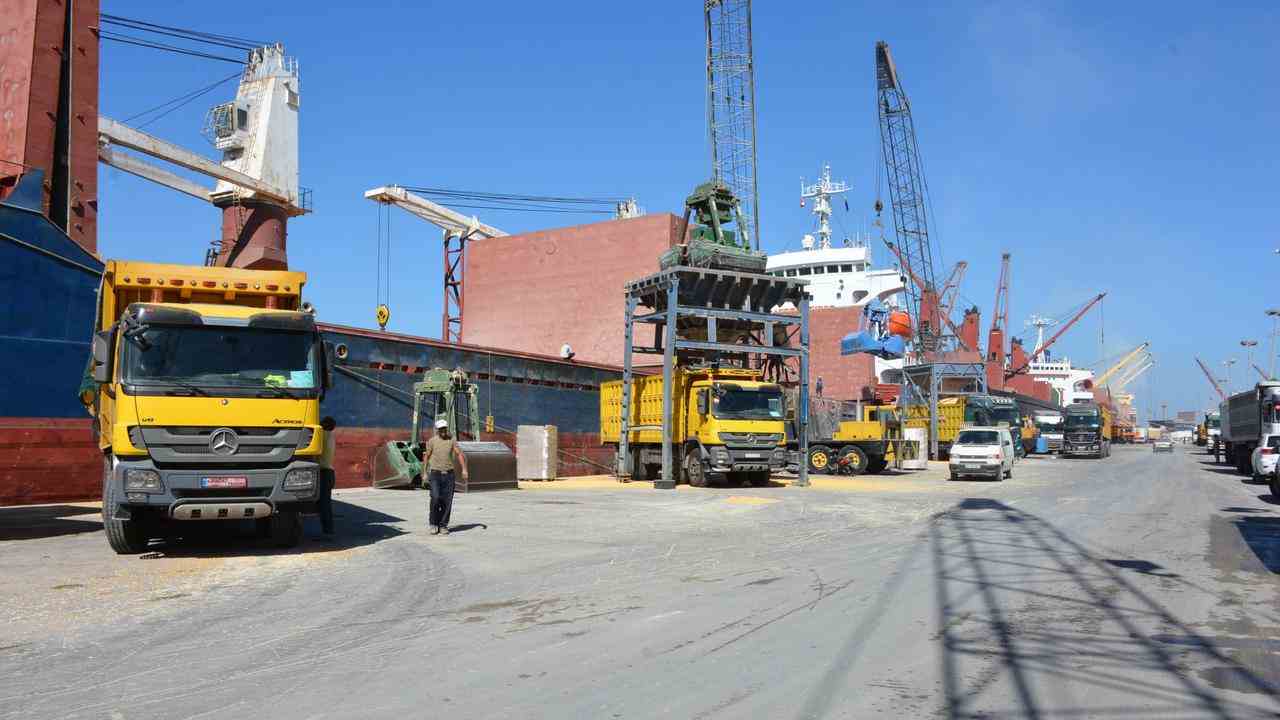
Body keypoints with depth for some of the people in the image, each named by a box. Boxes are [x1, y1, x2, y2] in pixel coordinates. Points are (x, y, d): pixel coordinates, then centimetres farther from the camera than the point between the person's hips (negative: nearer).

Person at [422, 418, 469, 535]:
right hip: (435, 474, -2)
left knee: (447, 501, 0)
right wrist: (425, 473, 2)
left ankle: (443, 526, 12)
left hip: (448, 474, 2)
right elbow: (426, 457, 5)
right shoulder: (432, 441, 0)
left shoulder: (452, 440, 4)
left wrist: (464, 469, -11)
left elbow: (459, 454, 0)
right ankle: (433, 523, 1)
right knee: (435, 498, -17)